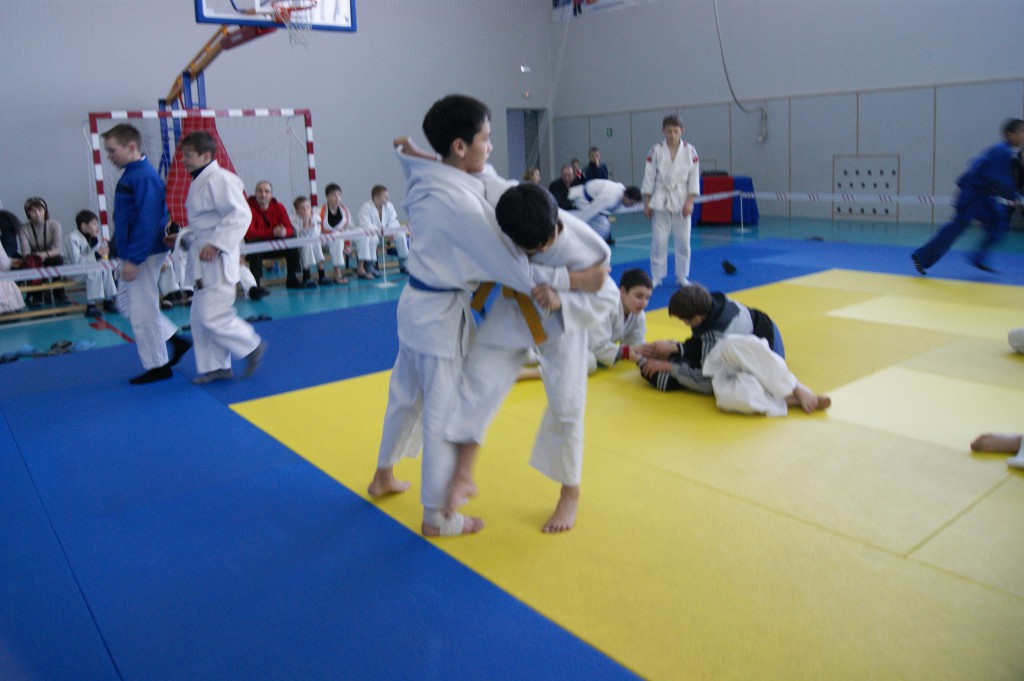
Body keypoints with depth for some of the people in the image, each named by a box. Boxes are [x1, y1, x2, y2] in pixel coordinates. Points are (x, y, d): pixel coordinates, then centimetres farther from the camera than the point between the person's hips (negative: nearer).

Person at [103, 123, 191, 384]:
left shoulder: (144, 177, -19)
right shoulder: (130, 174, 12)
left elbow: (147, 222, -23)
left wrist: (134, 259, -23)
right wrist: (126, 256, 18)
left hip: (144, 255, -10)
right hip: (133, 254, 10)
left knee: (142, 310, -2)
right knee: (126, 303, 18)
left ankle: (157, 366, 12)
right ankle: (176, 341, 22)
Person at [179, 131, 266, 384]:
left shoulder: (219, 179, -16)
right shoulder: (199, 181, 16)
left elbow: (240, 215, -24)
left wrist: (216, 244, -26)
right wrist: (184, 239, 14)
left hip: (217, 260, -10)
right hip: (203, 261, 10)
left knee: (213, 316, -11)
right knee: (199, 317, 13)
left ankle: (253, 347, 8)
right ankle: (216, 366, 22)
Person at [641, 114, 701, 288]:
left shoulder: (690, 151, 0)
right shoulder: (656, 151, -1)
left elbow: (694, 179, 2)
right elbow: (649, 178, 1)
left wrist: (689, 202, -6)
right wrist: (647, 203, -1)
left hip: (681, 202, 1)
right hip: (660, 202, -1)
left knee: (683, 241, 5)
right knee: (658, 241, 0)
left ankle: (682, 276, 19)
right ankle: (656, 277, 12)